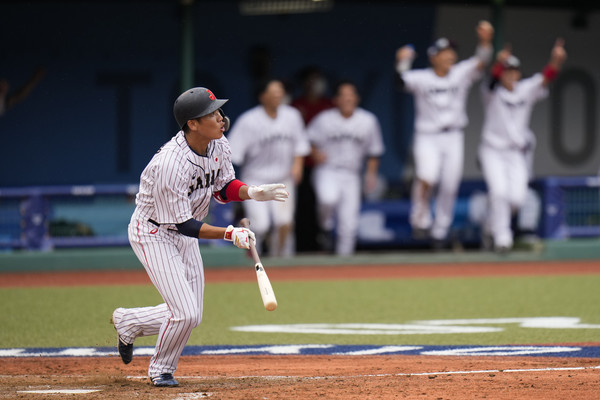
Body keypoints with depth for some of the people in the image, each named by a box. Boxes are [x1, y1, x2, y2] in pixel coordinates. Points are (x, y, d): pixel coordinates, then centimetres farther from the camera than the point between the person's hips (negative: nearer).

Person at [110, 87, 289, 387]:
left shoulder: (219, 146, -8)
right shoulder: (171, 164, -33)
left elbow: (223, 188, 7)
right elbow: (184, 225, -28)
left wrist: (253, 193, -13)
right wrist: (229, 234, -32)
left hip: (184, 237, 8)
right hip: (153, 234, -8)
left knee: (191, 316, 10)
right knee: (185, 314, -15)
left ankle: (128, 322, 34)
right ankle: (161, 370, 12)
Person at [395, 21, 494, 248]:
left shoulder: (462, 74, 2)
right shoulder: (421, 78, -3)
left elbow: (481, 61, -13)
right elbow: (403, 81, -21)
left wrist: (485, 41, -32)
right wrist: (402, 63, -41)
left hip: (453, 138, 3)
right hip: (427, 137, -3)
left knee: (449, 187, 4)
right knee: (426, 175, -28)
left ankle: (440, 231, 22)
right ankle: (420, 219, -7)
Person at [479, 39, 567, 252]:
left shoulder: (527, 90, 1)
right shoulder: (492, 91, -8)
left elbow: (546, 77, -16)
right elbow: (494, 78, -30)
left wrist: (556, 59, -37)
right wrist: (500, 62, -54)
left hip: (517, 153, 3)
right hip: (492, 151, -3)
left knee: (517, 198, -7)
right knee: (499, 191, -20)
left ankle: (493, 223, 22)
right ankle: (502, 236, -9)